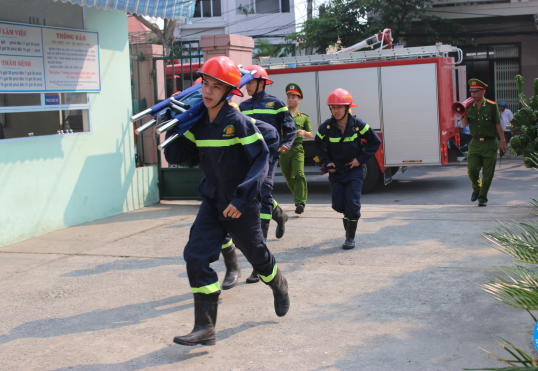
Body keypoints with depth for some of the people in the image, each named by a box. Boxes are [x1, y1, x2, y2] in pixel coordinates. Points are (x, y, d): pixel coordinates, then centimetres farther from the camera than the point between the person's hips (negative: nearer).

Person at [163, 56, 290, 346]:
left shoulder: (238, 122, -18)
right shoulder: (198, 124, 1)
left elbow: (261, 158, -18)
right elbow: (177, 156, 8)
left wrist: (242, 198, -24)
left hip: (241, 205, -5)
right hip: (213, 202, 5)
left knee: (256, 255, 13)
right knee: (196, 255, -10)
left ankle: (279, 286, 49)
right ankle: (205, 327, -6)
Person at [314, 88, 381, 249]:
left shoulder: (358, 125, -13)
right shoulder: (326, 127, -10)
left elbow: (375, 142, 0)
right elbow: (318, 145, 9)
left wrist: (360, 159, -9)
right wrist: (327, 162, -4)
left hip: (354, 170, -2)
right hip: (336, 171, 2)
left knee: (352, 205, -9)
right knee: (338, 205, 3)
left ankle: (350, 237, 5)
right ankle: (348, 215, 38)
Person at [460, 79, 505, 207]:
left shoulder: (492, 106, -4)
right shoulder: (469, 106, 5)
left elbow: (498, 124, -2)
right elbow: (464, 124, 3)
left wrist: (503, 141, -6)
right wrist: (465, 116, -18)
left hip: (490, 144, -2)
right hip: (475, 143, 2)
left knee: (487, 172, -1)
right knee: (472, 169, -7)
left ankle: (482, 197, 11)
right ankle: (476, 188, 23)